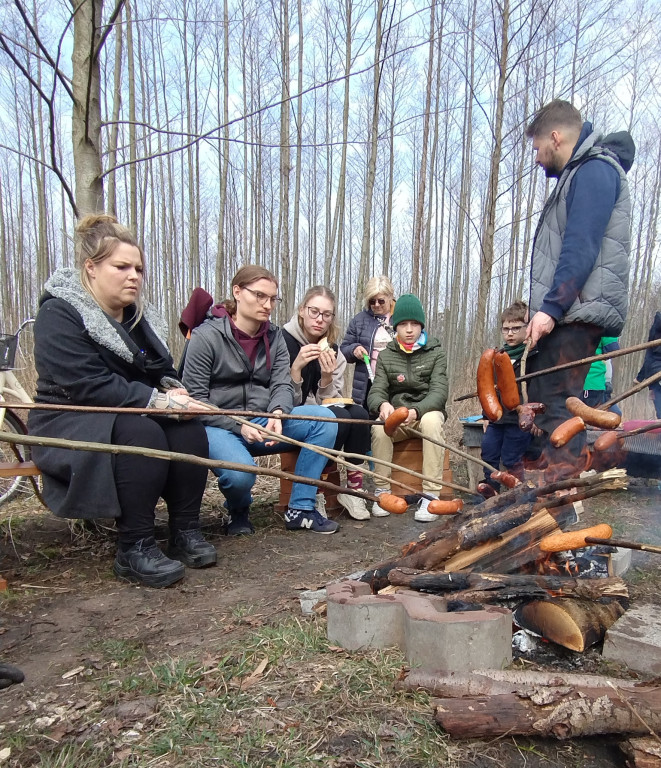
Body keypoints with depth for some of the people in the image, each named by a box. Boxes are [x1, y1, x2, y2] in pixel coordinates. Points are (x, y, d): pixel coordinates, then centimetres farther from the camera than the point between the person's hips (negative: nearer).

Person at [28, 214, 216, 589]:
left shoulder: (140, 314, 8)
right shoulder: (58, 315, -14)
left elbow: (163, 371, 15)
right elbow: (86, 386, -25)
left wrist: (172, 388, -10)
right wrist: (155, 400, -28)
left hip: (130, 416, 7)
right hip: (68, 422, -6)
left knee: (188, 427, -20)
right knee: (141, 433, -34)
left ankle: (186, 531, -12)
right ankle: (135, 549, -25)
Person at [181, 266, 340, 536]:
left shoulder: (274, 336, 9)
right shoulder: (206, 336, -7)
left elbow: (282, 384, 0)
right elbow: (194, 399, -10)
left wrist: (277, 414, -23)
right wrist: (239, 426, -20)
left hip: (262, 424, 5)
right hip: (219, 426, -5)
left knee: (323, 417, -17)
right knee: (240, 474, -35)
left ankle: (300, 509, -9)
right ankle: (239, 511, 5)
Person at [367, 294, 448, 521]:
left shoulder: (435, 353, 1)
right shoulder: (386, 356, 6)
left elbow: (439, 392, -12)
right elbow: (376, 392, -5)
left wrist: (416, 411, -34)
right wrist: (383, 405, -32)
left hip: (428, 410, -1)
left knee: (431, 421, -36)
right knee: (379, 426, -31)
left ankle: (431, 494, -30)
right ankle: (383, 490, -15)